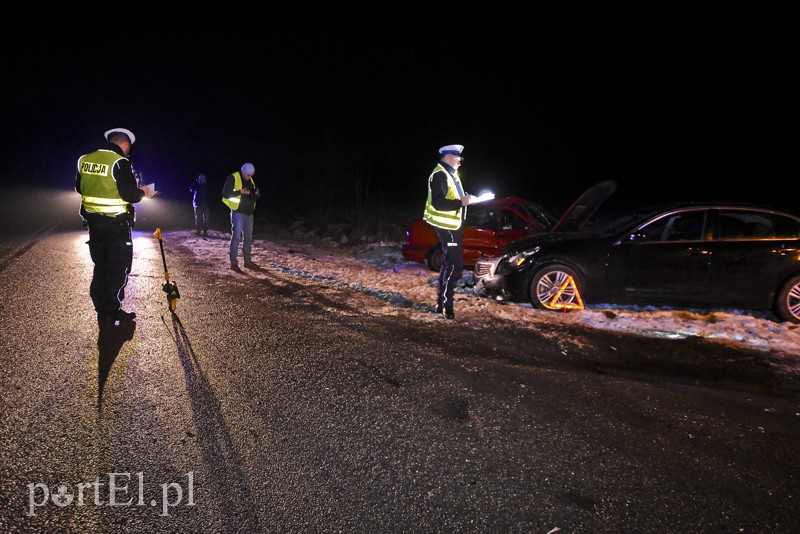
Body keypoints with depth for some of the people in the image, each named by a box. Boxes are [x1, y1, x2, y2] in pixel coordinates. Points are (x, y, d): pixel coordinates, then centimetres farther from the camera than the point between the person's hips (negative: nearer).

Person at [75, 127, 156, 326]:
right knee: (120, 266, 3)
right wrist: (143, 192, -1)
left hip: (93, 220, 7)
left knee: (100, 265, 16)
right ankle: (110, 313, 4)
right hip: (116, 224, -7)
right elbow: (130, 195, -20)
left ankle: (102, 309, 24)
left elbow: (79, 188, 15)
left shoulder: (85, 159, 5)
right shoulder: (120, 162, -16)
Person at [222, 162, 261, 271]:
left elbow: (254, 197, 21)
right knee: (236, 237, -6)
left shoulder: (250, 180, 13)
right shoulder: (233, 178, -8)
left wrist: (257, 194, -3)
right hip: (238, 212, -7)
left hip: (249, 213, 7)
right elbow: (225, 194, -13)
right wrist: (240, 192, -23)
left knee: (248, 237, 11)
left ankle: (248, 261, 20)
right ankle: (233, 263, -2)